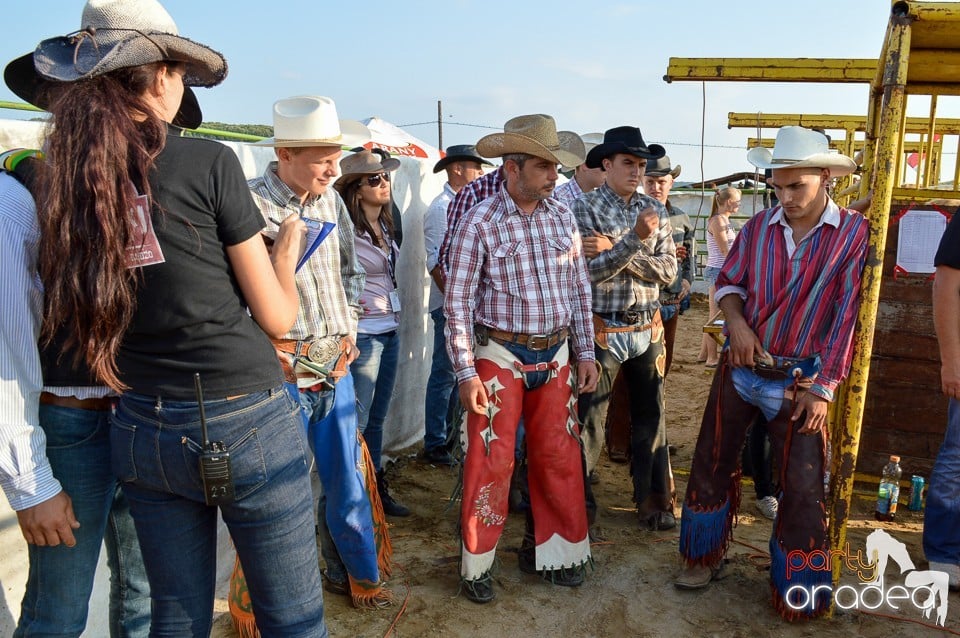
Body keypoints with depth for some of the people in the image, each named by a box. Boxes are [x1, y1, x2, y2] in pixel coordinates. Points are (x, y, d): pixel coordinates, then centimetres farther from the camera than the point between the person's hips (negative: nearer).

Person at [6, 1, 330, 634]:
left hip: (141, 431, 6)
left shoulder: (64, 179, 3)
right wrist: (286, 251, 11)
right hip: (244, 425, -5)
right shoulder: (208, 161, -12)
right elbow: (277, 317, -7)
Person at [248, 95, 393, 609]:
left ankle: (354, 573, 36)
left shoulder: (331, 201, 8)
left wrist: (349, 328, 11)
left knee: (347, 479, 15)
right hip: (283, 371, -5)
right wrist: (272, 354, -13)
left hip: (336, 367, 6)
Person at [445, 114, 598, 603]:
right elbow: (457, 303, -9)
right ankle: (477, 563, 21)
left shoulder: (562, 218, 4)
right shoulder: (479, 223, -10)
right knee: (491, 461, 2)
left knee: (558, 457, 11)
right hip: (500, 356, -4)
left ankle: (551, 549, 31)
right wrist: (467, 373, -12)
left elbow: (579, 290, 10)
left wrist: (585, 352, 7)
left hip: (555, 355, 5)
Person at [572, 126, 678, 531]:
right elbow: (591, 273, -16)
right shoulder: (584, 209, -6)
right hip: (603, 330, -4)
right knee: (589, 417, 5)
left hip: (647, 328, 4)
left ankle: (654, 499, 27)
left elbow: (668, 270, -5)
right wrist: (634, 240, -28)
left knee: (650, 416, 12)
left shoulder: (655, 211, 5)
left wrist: (614, 252, -16)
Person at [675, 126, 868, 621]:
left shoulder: (853, 234, -9)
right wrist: (736, 321, -12)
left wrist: (823, 387, -14)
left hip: (799, 380, -3)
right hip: (740, 367, 4)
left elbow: (848, 316, -11)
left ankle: (799, 594, 24)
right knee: (712, 462, 12)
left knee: (803, 485, 2)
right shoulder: (758, 226, 1)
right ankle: (705, 558, 33)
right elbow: (728, 281, 9)